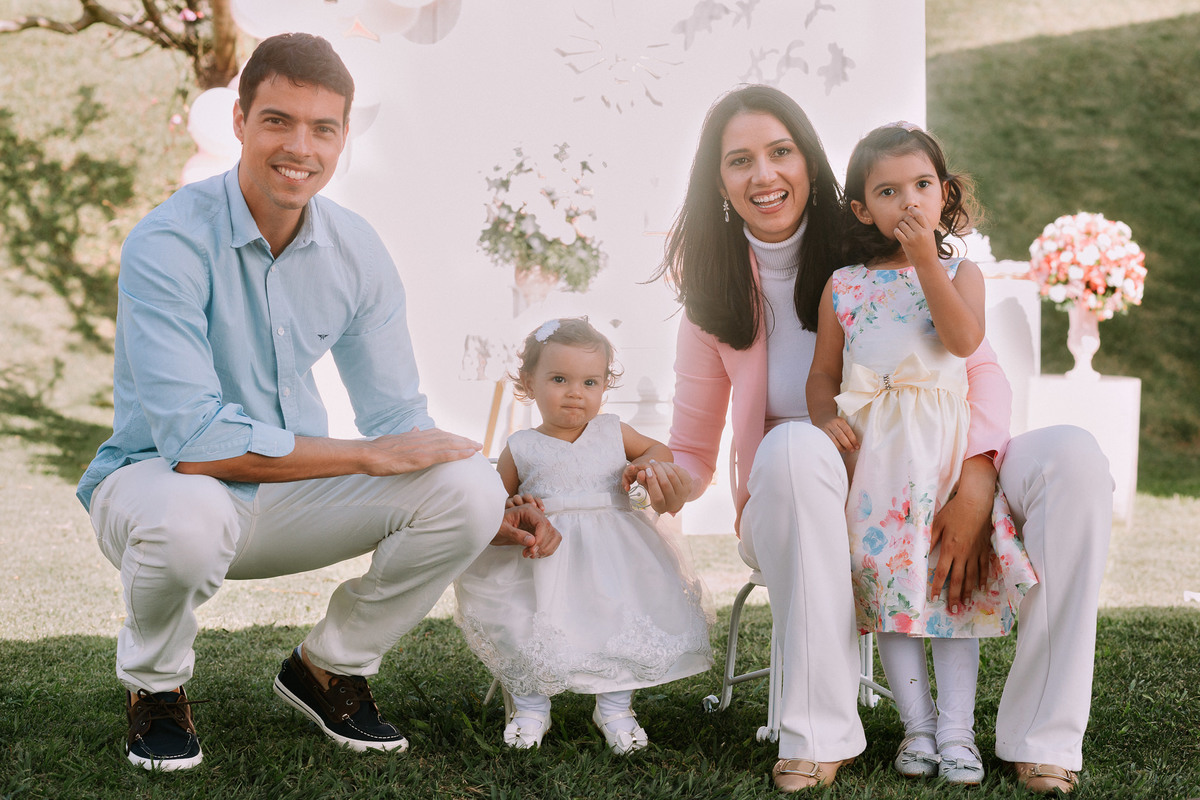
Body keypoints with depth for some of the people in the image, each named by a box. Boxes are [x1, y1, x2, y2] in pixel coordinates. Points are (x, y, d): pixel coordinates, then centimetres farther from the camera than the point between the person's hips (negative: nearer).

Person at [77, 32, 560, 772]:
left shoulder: (357, 252, -4)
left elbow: (397, 419, 3)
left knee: (468, 488, -17)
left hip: (291, 493, 5)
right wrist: (368, 456, -24)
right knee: (187, 517, -41)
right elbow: (194, 441, -29)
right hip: (156, 479, -5)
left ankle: (331, 668, 8)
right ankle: (155, 686, -4)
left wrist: (491, 517, -11)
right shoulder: (168, 245, -22)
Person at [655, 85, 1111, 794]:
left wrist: (977, 483, -23)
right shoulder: (715, 296, 3)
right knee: (795, 447, -37)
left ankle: (1044, 741, -24)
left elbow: (984, 370, -4)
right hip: (805, 519, -1)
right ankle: (821, 737, -33)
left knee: (1072, 455, -25)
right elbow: (692, 453, 7)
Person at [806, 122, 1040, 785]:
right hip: (873, 450, 1)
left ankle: (957, 729, -2)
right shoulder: (844, 285, 11)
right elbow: (823, 372, 14)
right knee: (886, 572, -6)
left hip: (946, 442, -1)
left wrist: (926, 258, -15)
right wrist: (826, 418, -7)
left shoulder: (960, 271, 8)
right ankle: (917, 724, 2)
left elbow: (964, 339, -13)